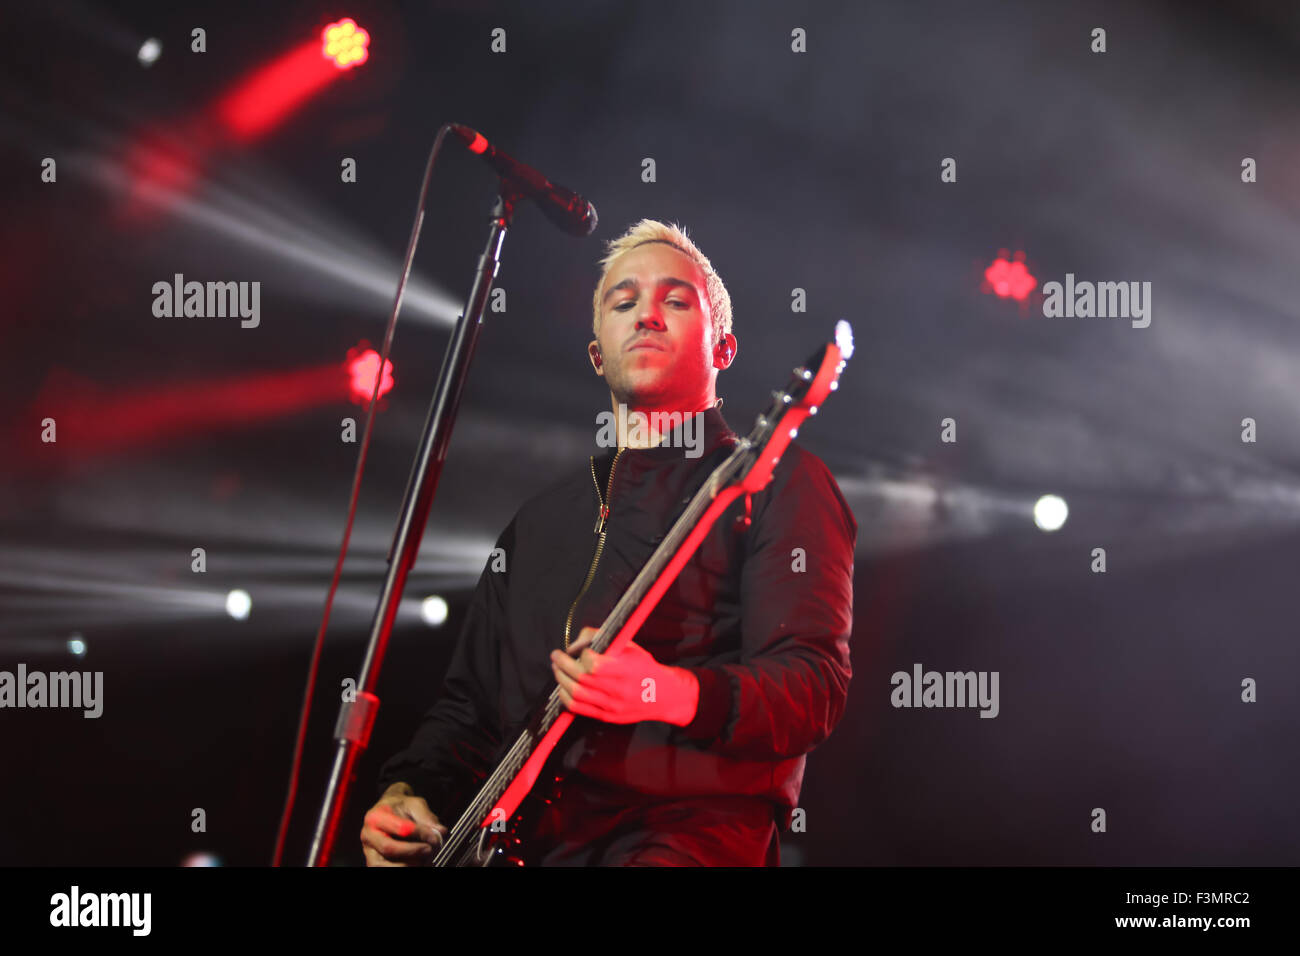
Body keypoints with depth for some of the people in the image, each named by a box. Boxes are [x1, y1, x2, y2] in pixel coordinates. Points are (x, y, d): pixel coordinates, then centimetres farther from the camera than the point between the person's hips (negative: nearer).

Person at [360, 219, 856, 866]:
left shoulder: (776, 482, 6)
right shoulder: (540, 519, 25)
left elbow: (817, 685, -7)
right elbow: (468, 702, 27)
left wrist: (668, 694, -24)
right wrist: (406, 789, 7)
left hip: (691, 824, -5)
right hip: (518, 833, 6)